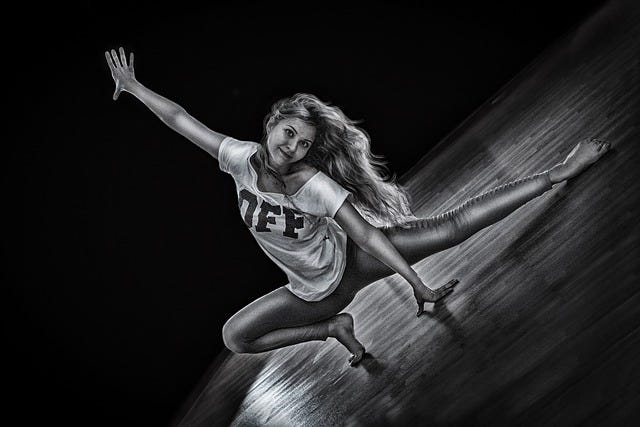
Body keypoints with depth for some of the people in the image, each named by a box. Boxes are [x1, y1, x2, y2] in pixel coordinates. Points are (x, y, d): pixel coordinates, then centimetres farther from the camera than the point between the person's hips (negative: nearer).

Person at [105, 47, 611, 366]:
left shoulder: (313, 184, -27)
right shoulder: (242, 157, -15)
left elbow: (368, 233, -25)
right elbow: (181, 118, -6)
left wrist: (415, 282, -27)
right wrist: (134, 87, -1)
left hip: (350, 260, -5)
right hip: (315, 292, 5)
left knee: (451, 227, -20)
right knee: (234, 337, 11)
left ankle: (559, 172, -6)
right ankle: (335, 328, 17)